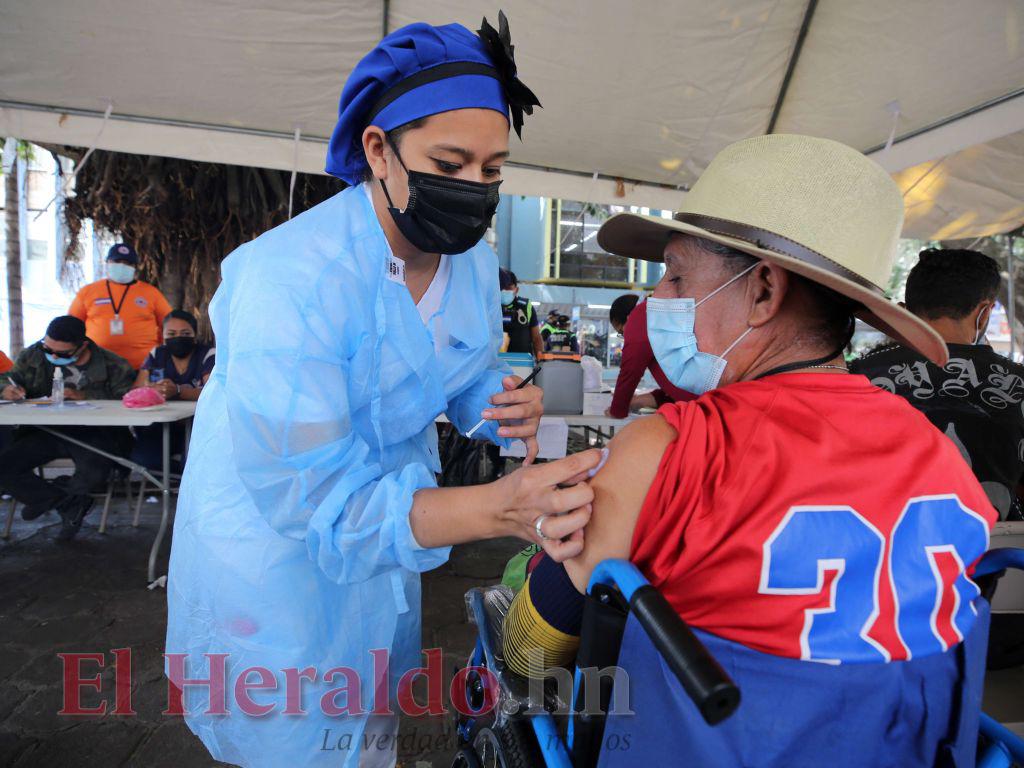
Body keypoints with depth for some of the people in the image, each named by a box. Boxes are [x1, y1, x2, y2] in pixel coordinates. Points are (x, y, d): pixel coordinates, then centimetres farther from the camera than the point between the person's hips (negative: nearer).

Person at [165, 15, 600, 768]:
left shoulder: (475, 259, -9)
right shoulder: (291, 277, -34)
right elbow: (309, 494, -36)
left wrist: (507, 406, -21)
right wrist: (499, 509, -48)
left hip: (388, 517, 6)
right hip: (273, 538, -5)